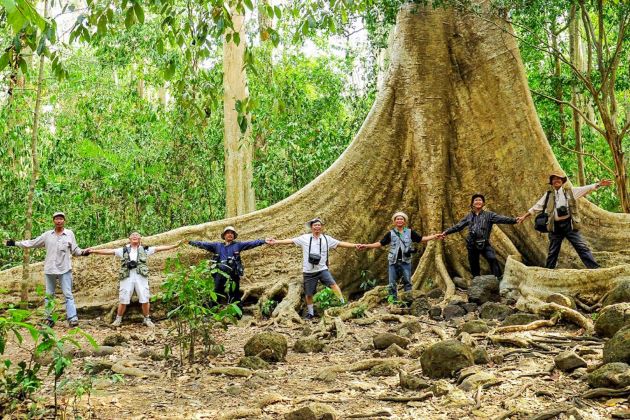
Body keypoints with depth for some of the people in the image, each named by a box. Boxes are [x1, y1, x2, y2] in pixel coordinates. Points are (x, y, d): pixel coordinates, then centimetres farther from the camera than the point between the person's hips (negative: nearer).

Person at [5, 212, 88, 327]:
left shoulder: (70, 234, 1)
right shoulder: (47, 235, 6)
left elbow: (75, 250, 3)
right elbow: (32, 243, 13)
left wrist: (83, 252, -17)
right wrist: (15, 243, 12)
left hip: (65, 270, -3)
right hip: (50, 270, 3)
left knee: (68, 294, -7)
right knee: (49, 295, 9)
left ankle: (72, 318, -11)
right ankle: (49, 319, 16)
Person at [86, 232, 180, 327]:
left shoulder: (144, 250, 13)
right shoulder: (124, 250, 13)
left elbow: (158, 248, 7)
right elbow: (109, 251, 8)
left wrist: (174, 246, 0)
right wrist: (94, 251, -1)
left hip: (141, 277, 0)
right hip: (127, 277, 0)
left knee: (145, 300, 0)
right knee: (123, 300, 3)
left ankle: (147, 319, 16)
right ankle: (118, 319, 19)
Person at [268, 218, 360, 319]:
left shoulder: (327, 239, 4)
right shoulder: (305, 238, 0)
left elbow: (340, 243, 3)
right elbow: (290, 241, -1)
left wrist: (354, 245, -5)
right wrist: (276, 242, -9)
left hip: (322, 269, 0)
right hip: (308, 271, 0)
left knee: (333, 284, -23)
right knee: (308, 294, 9)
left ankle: (343, 303, -19)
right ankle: (310, 313, 28)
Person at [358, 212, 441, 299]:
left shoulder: (410, 232, 7)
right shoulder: (390, 234, 5)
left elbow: (421, 239, 8)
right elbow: (380, 243, 4)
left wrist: (434, 236, -1)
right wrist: (366, 246, -5)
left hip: (405, 261, 0)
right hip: (394, 262, 0)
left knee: (407, 282, 2)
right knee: (392, 284, 2)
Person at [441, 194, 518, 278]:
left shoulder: (489, 215, 4)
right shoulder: (469, 216, 12)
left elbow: (501, 219, -8)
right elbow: (458, 226, 15)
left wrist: (514, 220, -21)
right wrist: (446, 232, 12)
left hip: (485, 244, -3)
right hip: (472, 244, 3)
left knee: (493, 259, -22)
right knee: (474, 265, 7)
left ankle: (499, 278, -22)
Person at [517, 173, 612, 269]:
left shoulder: (570, 191, 6)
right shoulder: (548, 194, 11)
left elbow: (586, 189, -1)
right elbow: (537, 206, 15)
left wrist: (599, 184, -14)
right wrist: (524, 216, 14)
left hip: (569, 224, -2)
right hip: (555, 226, 2)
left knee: (582, 247, -5)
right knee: (553, 251, 10)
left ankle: (595, 268, -6)